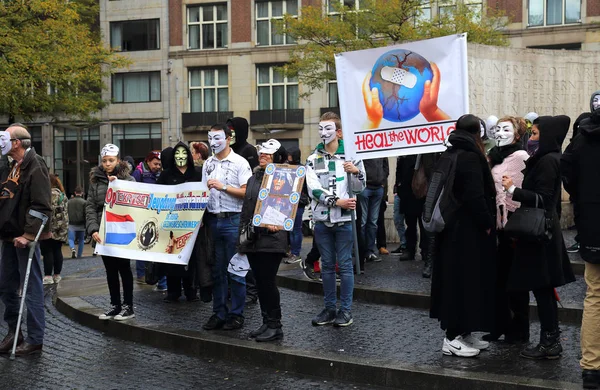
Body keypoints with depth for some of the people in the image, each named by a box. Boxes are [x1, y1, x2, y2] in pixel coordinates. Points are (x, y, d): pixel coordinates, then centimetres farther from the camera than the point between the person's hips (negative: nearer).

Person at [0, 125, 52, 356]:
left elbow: (41, 207, -19)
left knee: (32, 289, -3)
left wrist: (28, 234, -22)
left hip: (25, 239, -9)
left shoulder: (35, 169, -13)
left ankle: (35, 340, 4)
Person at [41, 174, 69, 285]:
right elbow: (65, 213, 18)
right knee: (57, 251, 12)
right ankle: (57, 275, 16)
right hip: (61, 229, 9)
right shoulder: (62, 194, 15)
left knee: (47, 252, -4)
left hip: (49, 228, -9)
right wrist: (64, 228, 21)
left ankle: (48, 276, -4)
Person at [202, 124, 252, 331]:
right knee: (217, 270, 9)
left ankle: (236, 314, 7)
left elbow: (246, 192, -11)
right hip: (213, 219, 5)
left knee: (236, 271, -1)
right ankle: (219, 313, 15)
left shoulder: (240, 163, -3)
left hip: (233, 220, -5)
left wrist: (223, 186, -15)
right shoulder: (208, 164, 14)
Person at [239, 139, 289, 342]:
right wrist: (242, 232, 13)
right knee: (260, 282, 10)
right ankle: (267, 322, 18)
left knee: (268, 282, -7)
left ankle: (275, 326, 1)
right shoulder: (253, 179, 18)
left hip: (271, 239, -7)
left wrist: (277, 224, -23)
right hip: (253, 239, 8)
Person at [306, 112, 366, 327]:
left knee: (345, 265, 1)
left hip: (344, 220, -3)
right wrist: (337, 202, -16)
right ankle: (330, 308, 17)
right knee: (326, 265, 9)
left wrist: (357, 172, -18)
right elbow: (313, 190, -6)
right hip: (322, 220, 3)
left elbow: (359, 189, 2)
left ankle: (346, 309, 7)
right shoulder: (313, 159, 5)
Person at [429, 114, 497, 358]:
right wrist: (487, 223, -12)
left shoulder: (449, 155, 12)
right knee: (465, 280, -5)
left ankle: (462, 333, 19)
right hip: (468, 230, -10)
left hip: (452, 227, 10)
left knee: (455, 279, 11)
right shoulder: (470, 156, -15)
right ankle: (452, 338, -2)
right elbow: (475, 196, -22)